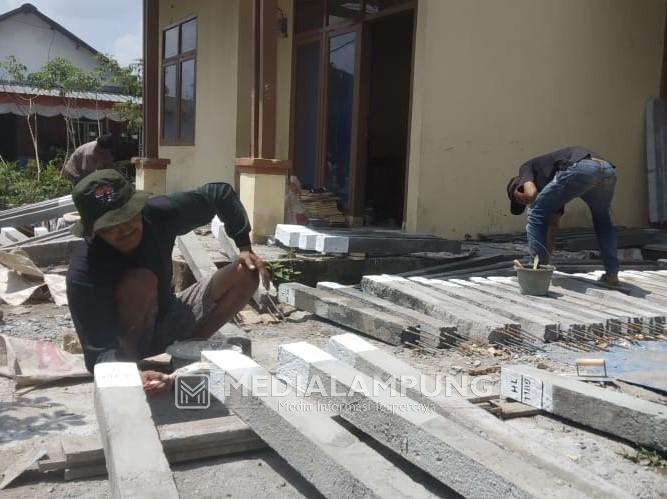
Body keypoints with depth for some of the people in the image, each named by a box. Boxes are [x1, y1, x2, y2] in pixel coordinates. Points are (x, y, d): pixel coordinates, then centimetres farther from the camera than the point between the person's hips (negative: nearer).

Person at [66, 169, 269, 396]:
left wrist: (245, 247, -9)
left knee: (246, 272, -10)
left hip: (167, 321, 5)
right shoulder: (84, 271, -32)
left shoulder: (159, 213, -21)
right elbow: (99, 352, -34)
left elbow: (220, 193, -5)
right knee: (139, 282, -36)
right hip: (123, 345, -5)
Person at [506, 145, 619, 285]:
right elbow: (553, 226, 45)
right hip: (607, 170, 8)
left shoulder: (526, 168, 26)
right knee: (602, 221, 34)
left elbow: (531, 193, 3)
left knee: (537, 214, 13)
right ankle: (612, 273, 28)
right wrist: (545, 261, 52)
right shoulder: (553, 189, 41)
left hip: (579, 168, -7)